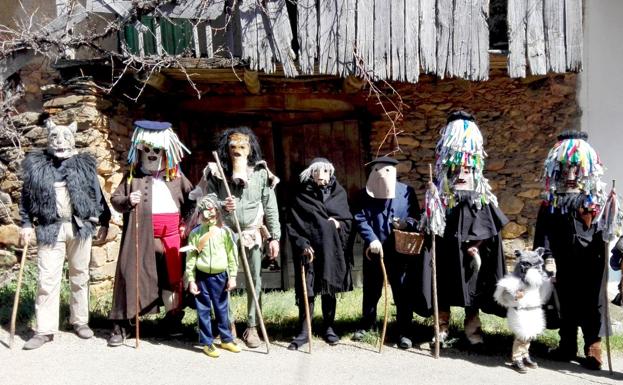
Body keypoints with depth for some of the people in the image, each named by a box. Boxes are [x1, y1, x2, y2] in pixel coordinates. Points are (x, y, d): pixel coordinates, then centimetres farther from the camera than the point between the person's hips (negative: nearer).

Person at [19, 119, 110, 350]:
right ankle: (44, 330, 3)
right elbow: (26, 196, 9)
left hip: (80, 227, 1)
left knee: (79, 276, 9)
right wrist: (26, 223, 2)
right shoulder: (36, 164, 6)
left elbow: (97, 194, 8)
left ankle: (80, 321, 21)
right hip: (50, 228, -1)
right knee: (47, 278, -3)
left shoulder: (85, 164, 6)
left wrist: (104, 222, 5)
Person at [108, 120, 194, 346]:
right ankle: (120, 325, 3)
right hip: (141, 233, -2)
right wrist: (127, 201, -16)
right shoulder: (133, 174, 6)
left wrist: (187, 220, 1)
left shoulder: (175, 175, 11)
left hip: (171, 231, 2)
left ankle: (174, 318, 25)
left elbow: (191, 198, 14)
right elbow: (115, 198, 5)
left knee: (173, 275, 8)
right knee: (131, 274, -3)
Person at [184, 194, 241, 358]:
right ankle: (207, 343, 16)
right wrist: (191, 280, -3)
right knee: (203, 311, 5)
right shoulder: (195, 233, -1)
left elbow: (232, 255, 1)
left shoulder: (225, 231, -1)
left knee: (222, 309, 11)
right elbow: (190, 258, 0)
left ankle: (227, 339, 25)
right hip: (202, 277, 0)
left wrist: (232, 277, -2)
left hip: (220, 276, 0)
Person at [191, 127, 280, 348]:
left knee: (254, 280, 2)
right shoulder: (216, 172, 0)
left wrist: (275, 236, -1)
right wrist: (221, 205, -20)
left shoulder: (261, 173, 2)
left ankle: (252, 327, 12)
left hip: (252, 233, 1)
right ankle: (228, 324, 18)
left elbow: (270, 207, 3)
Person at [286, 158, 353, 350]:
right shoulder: (302, 195, 2)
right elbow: (292, 224, -2)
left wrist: (339, 224, -9)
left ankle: (328, 327, 22)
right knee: (306, 290, -3)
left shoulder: (339, 193, 9)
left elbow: (348, 220, 12)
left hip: (331, 250, 2)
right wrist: (302, 244, -13)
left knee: (329, 290, 9)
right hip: (308, 249, -2)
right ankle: (304, 331, 4)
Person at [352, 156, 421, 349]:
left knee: (402, 292, 2)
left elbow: (416, 216, 4)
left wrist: (407, 223, -19)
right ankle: (366, 325, 32)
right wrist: (371, 239, -20)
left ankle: (404, 333, 10)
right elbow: (360, 219, -7)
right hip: (374, 250, 1)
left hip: (400, 251, -1)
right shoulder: (365, 194, 1)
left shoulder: (406, 192, 1)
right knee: (371, 290, 15)